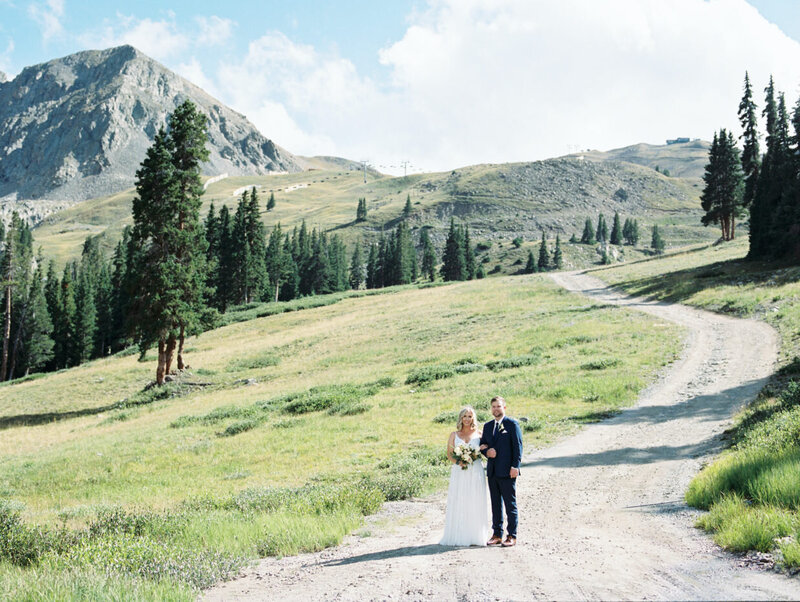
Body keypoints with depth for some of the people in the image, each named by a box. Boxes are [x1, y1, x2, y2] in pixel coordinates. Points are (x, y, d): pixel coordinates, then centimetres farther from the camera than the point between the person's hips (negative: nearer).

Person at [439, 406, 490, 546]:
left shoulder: (478, 434, 9)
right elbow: (449, 453, 7)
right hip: (459, 472, 0)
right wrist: (457, 461, -11)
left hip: (475, 471, 0)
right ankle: (457, 536, 0)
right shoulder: (454, 435, 10)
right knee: (457, 503, -3)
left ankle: (475, 536, 3)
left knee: (475, 503, -1)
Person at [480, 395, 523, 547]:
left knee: (510, 505, -1)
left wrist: (515, 466, -15)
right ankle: (497, 535, 17)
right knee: (495, 504, 10)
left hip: (507, 472, -6)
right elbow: (482, 445, 18)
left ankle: (512, 536, 4)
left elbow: (518, 446, -7)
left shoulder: (512, 424, -3)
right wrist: (487, 452, -6)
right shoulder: (488, 426, 15)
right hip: (492, 472, 6)